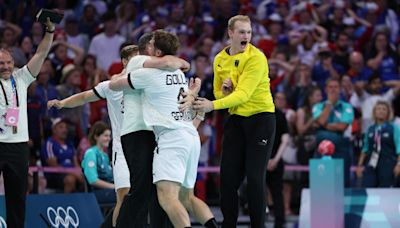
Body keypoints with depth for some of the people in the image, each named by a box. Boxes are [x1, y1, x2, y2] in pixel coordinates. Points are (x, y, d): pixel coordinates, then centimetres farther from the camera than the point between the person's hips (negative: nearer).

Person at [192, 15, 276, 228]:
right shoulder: (220, 60, 5)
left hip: (261, 117, -6)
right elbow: (218, 92, 17)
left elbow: (243, 94, -24)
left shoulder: (256, 58, -16)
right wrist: (224, 90, -7)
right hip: (236, 118, 6)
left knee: (254, 178, -9)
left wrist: (213, 105, -34)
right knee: (228, 176, 3)